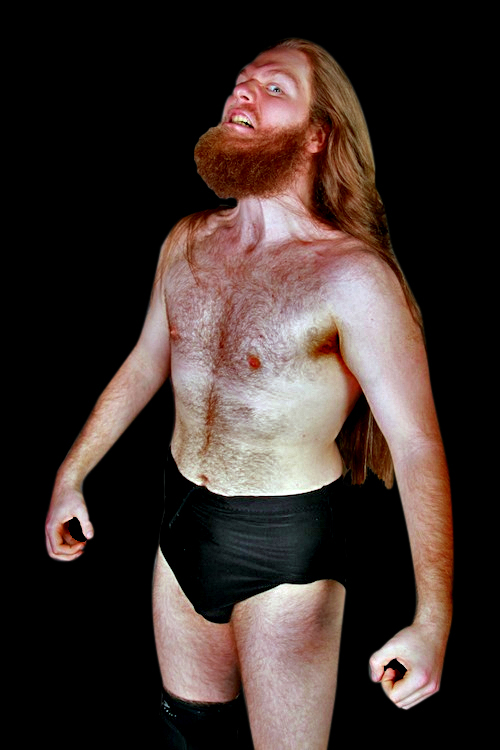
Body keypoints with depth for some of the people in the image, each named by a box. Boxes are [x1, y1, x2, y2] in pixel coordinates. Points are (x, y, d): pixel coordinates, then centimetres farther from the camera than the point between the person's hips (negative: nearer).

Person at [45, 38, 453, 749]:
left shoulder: (352, 276, -21)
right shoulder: (187, 243, 0)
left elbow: (418, 445, -21)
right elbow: (144, 366, 12)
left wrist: (432, 622, -26)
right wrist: (71, 476, 16)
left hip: (285, 546, -5)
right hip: (181, 527, 6)